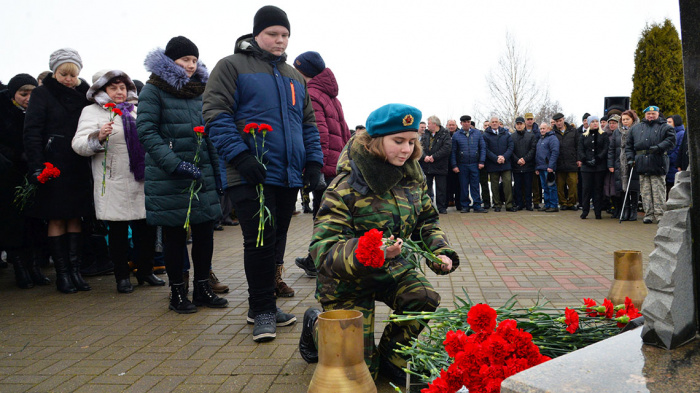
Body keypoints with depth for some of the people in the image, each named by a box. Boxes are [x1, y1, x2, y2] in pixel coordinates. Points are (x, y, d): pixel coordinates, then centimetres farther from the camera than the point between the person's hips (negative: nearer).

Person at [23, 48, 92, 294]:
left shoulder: (82, 95, 13)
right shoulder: (42, 94, -1)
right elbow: (32, 132, -10)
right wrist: (36, 167, -17)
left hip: (78, 167, 4)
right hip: (53, 167, -4)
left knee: (75, 217, 6)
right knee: (57, 219, 1)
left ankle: (75, 271, 12)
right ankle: (62, 273, 7)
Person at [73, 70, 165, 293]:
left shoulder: (136, 110, 17)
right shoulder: (92, 112, 2)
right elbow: (79, 144, -10)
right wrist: (98, 137, -27)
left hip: (143, 182, 4)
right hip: (114, 185, -4)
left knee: (147, 228, 7)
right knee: (118, 232, 4)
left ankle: (145, 271, 23)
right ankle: (122, 276, 16)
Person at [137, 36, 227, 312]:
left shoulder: (201, 89, 15)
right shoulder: (154, 90, -2)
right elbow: (146, 131, -11)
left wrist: (217, 167, 13)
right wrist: (174, 164, -21)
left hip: (203, 173, 5)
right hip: (169, 178, -5)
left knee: (205, 230, 6)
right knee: (175, 233, 4)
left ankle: (202, 287, 20)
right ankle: (177, 292, 16)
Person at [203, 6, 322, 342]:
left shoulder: (294, 76, 21)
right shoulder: (232, 66, 2)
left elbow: (308, 123, 23)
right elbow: (216, 113, -8)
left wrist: (314, 161, 10)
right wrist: (240, 155, -19)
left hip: (289, 176, 6)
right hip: (252, 176, -6)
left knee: (276, 242, 10)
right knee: (260, 241, -7)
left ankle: (265, 305, 23)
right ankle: (262, 310, 7)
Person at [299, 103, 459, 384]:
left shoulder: (413, 178, -5)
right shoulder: (346, 187, -26)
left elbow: (427, 221, 8)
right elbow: (323, 249, -31)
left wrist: (440, 252, -13)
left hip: (391, 268, 5)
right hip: (348, 280, -5)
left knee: (424, 299, -26)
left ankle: (389, 358, 3)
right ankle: (316, 324, 28)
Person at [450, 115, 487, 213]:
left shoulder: (477, 133, 6)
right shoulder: (456, 135, 3)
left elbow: (483, 147, 7)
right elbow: (453, 152, 4)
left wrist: (481, 161, -2)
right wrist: (454, 165, -3)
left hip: (474, 164, 1)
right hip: (462, 165, 0)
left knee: (475, 186, 2)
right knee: (463, 186, 4)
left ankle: (477, 206, 7)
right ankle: (464, 206, 13)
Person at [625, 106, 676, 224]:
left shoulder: (664, 127, 8)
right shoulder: (636, 128, 17)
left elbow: (671, 140, -2)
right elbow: (629, 145, 17)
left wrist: (659, 147, -16)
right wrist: (630, 158, 5)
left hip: (657, 165, -3)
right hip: (642, 165, 3)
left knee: (658, 190, -4)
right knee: (645, 191, 4)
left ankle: (660, 214, 0)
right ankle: (648, 214, 9)